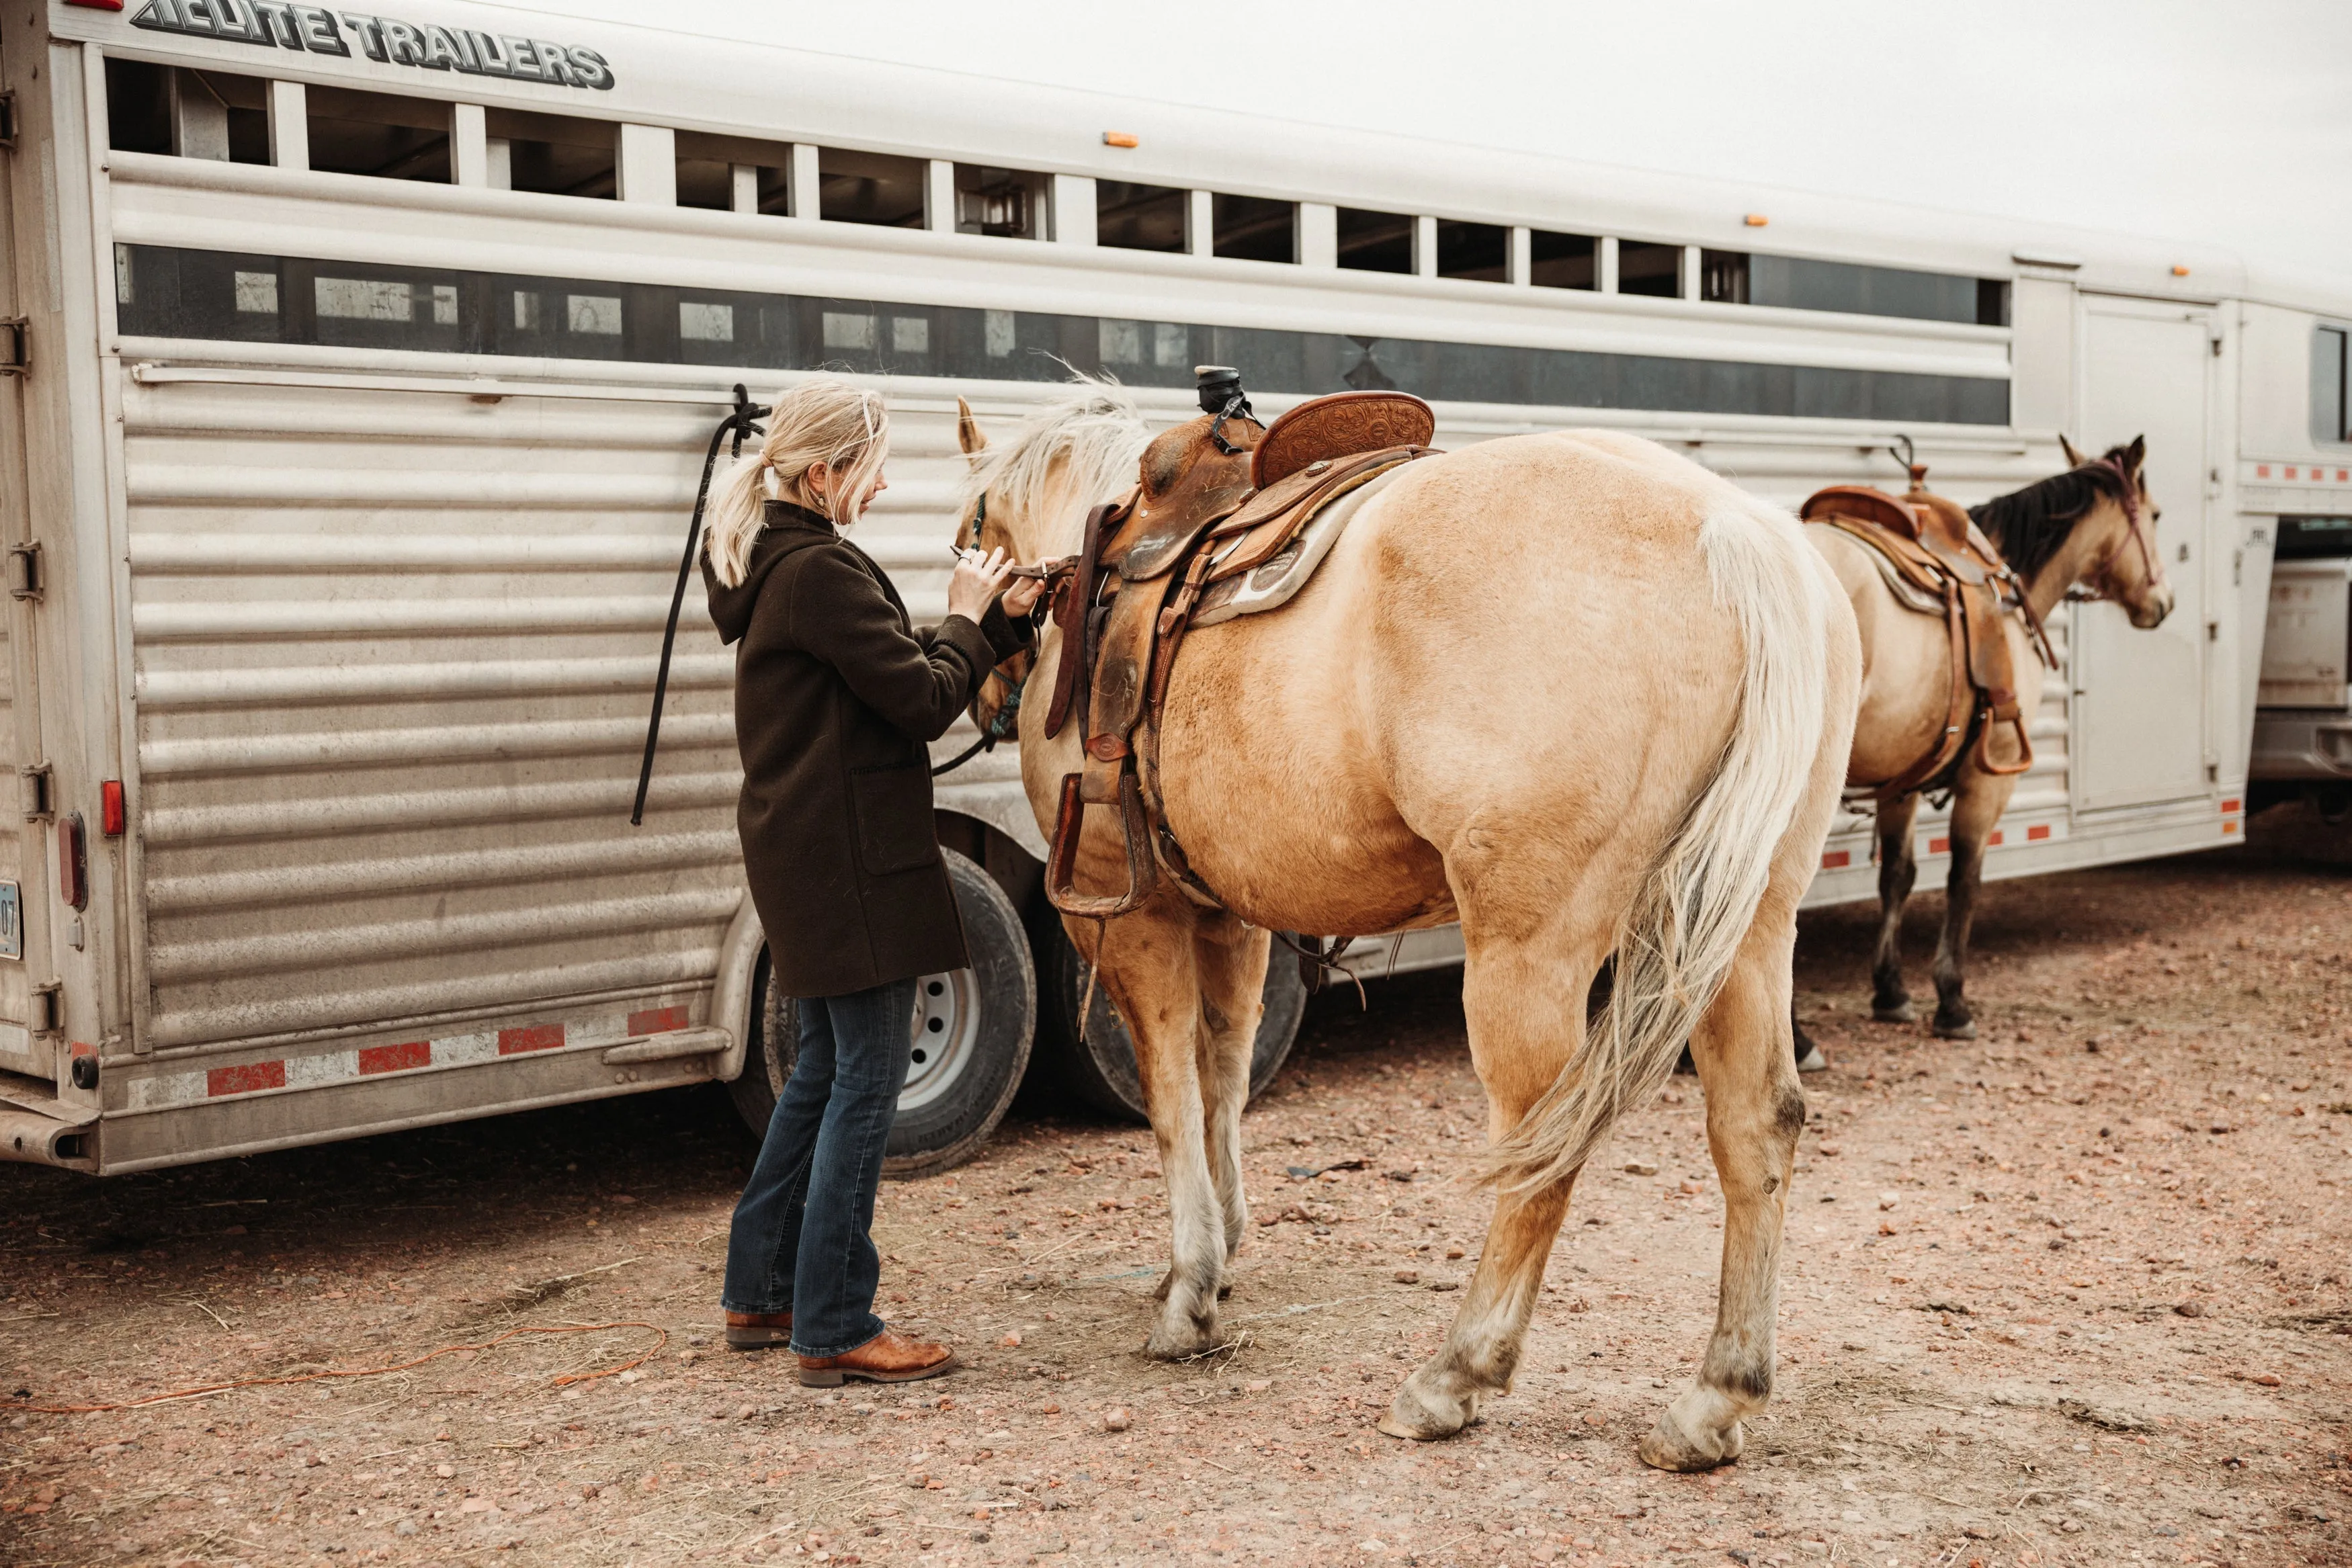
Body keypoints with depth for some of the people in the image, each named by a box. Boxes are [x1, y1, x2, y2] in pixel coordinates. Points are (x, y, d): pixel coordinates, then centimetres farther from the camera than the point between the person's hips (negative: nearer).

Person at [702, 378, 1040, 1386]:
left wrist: (999, 620, 9)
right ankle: (833, 1329, 1)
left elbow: (894, 673, 17)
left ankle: (759, 1294, 26)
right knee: (867, 1077, -4)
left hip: (799, 853, 11)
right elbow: (925, 700, -17)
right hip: (847, 858, -11)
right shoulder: (821, 571, -18)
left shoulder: (773, 564, 14)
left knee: (826, 1067, 18)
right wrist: (968, 618, -1)